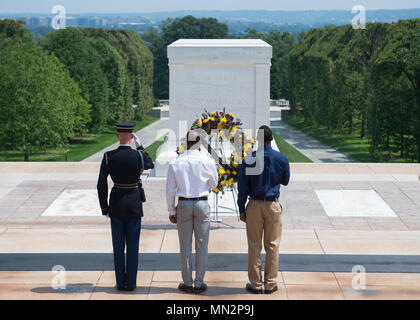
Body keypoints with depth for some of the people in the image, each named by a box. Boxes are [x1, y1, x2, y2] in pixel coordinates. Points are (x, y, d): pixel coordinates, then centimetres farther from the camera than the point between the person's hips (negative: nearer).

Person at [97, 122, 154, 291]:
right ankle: (131, 283, 8)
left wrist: (104, 208, 3)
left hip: (116, 203, 1)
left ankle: (120, 283, 12)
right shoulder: (138, 155, -11)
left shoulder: (108, 157, -8)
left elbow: (101, 184, -6)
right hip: (134, 203, -1)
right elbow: (150, 164, 14)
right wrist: (140, 146, 13)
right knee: (133, 245, 6)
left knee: (118, 246, 9)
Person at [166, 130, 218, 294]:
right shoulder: (208, 162, -7)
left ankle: (187, 283, 15)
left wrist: (171, 210, 6)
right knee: (202, 245, 7)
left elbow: (170, 190, -2)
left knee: (185, 245, 9)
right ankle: (199, 283, 10)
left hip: (183, 205, 1)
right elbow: (213, 184, 8)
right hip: (202, 204, -1)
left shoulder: (175, 163, -5)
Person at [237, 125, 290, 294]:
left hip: (254, 206, 0)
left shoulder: (249, 160, -7)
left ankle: (256, 283, 9)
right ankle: (270, 283, 10)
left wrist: (242, 209, 4)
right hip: (273, 205, 1)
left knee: (254, 245, 6)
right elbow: (285, 181, 11)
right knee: (272, 245, 8)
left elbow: (242, 186, -4)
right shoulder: (281, 158, -4)